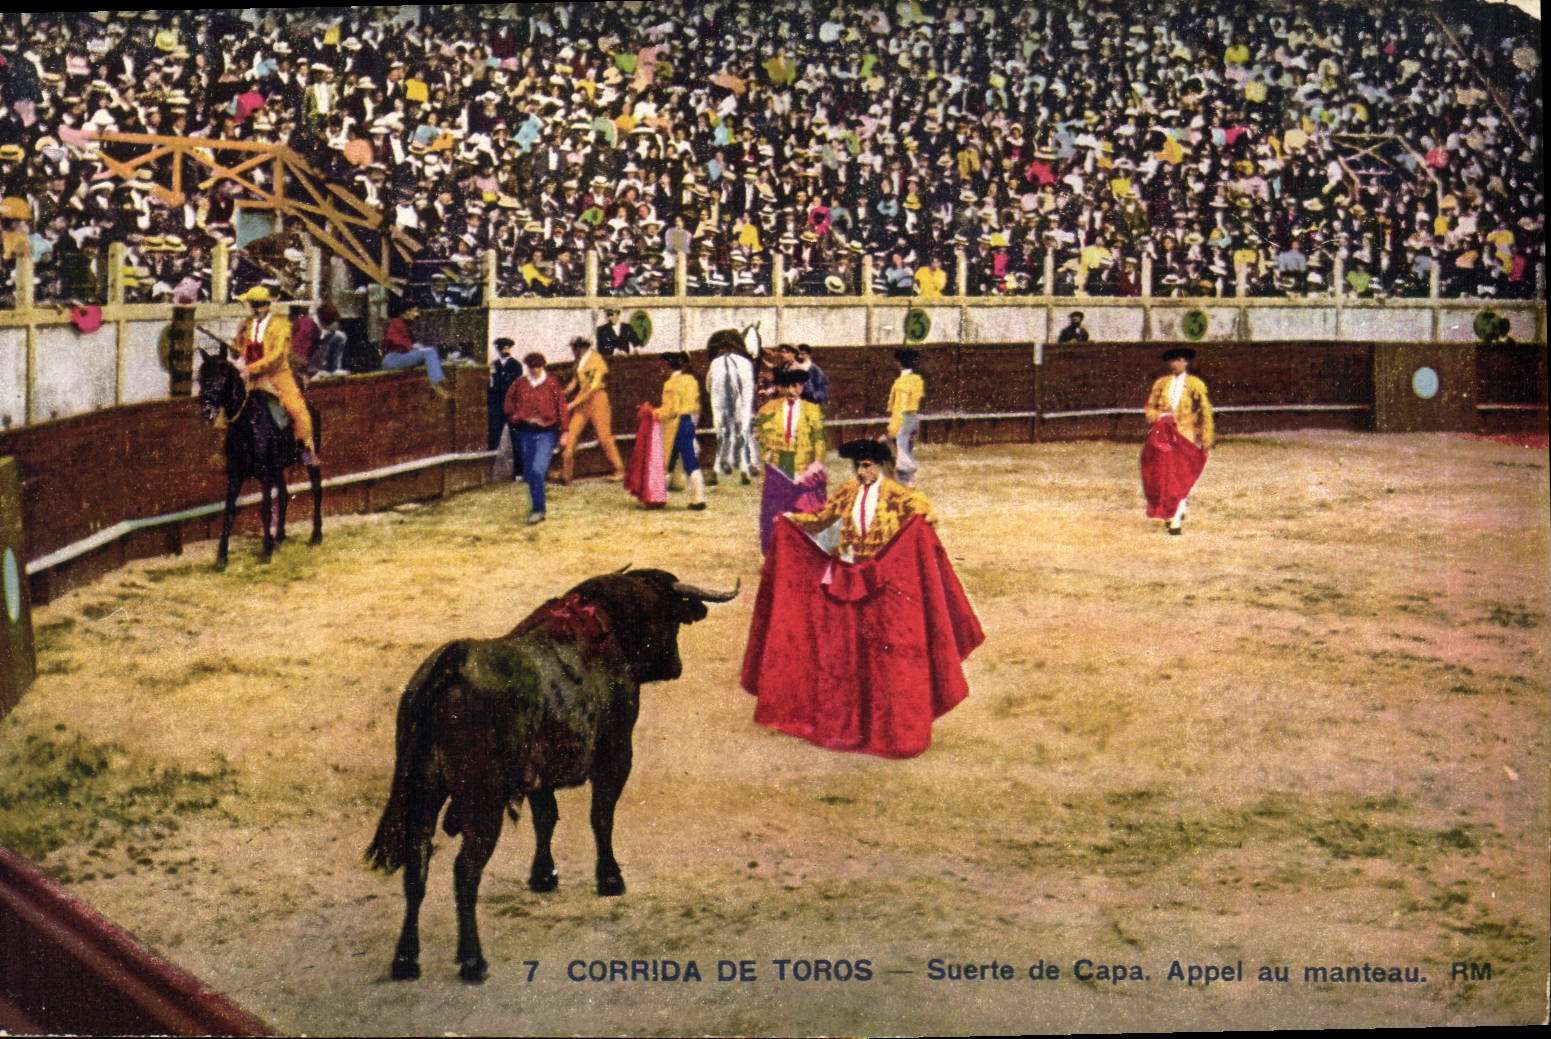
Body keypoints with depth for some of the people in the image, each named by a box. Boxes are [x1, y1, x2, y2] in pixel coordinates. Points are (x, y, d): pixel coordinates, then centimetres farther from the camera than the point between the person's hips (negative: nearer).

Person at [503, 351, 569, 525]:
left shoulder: (552, 385, -1)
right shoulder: (520, 384, 7)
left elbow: (561, 408, 1)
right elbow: (510, 404, 14)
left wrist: (562, 431, -3)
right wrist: (521, 418, -2)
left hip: (546, 433, -4)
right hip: (525, 432, 4)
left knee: (537, 470, -17)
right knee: (529, 473, 10)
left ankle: (538, 510, -12)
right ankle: (536, 507, 26)